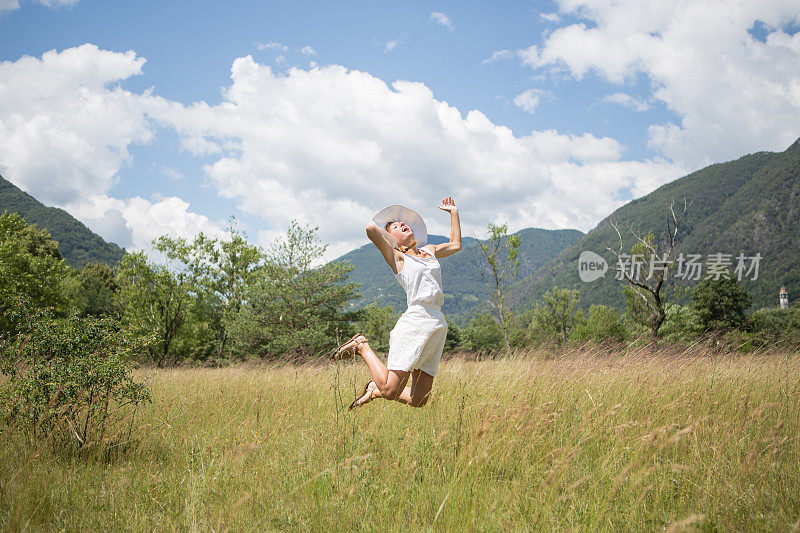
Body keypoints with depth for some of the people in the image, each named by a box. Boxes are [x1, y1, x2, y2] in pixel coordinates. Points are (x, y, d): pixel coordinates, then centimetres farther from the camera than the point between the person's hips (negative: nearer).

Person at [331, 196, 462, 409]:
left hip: (439, 326, 6)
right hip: (415, 321, -6)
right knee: (390, 391, -10)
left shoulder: (430, 250, 24)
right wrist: (382, 230, 11)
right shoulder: (396, 257, 5)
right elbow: (371, 229, -11)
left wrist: (453, 212, 41)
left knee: (418, 401, 1)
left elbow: (455, 244, 42)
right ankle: (361, 346, 13)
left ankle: (375, 389, 28)